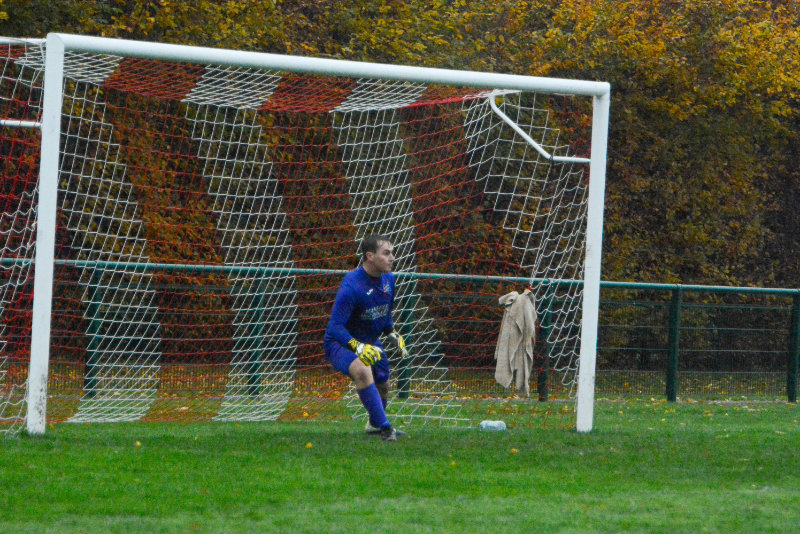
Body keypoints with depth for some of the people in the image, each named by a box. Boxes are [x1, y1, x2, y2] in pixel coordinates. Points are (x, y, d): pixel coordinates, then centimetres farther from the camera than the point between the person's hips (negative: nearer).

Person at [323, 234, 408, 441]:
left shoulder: (388, 279, -2)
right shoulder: (351, 286, -29)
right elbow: (334, 327, -32)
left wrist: (392, 334, 6)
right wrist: (357, 347, -45)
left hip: (370, 342, 8)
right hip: (340, 343, -8)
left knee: (382, 385, 20)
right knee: (362, 371, -36)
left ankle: (375, 424, 52)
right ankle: (384, 427, -34)